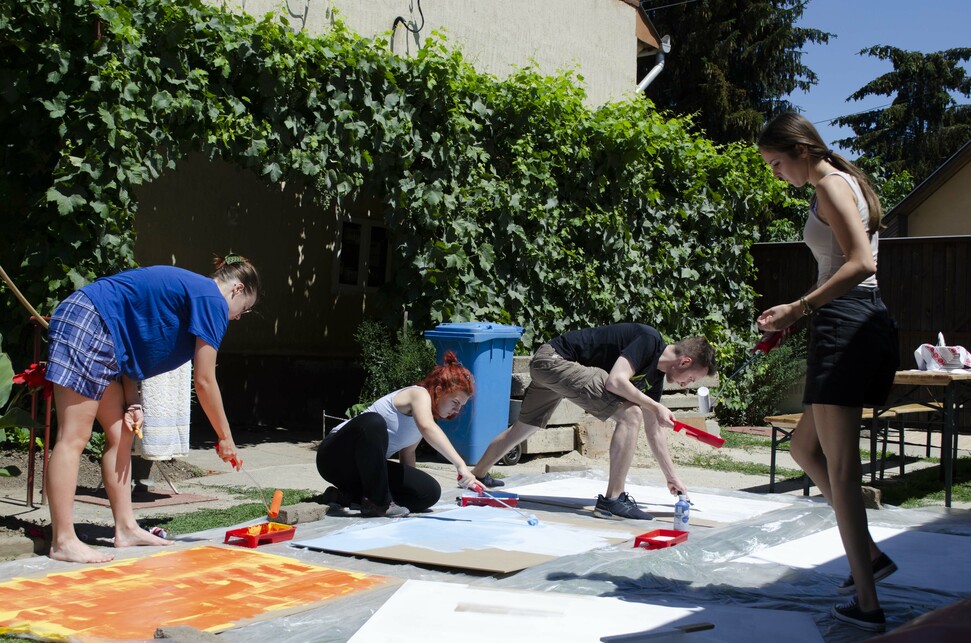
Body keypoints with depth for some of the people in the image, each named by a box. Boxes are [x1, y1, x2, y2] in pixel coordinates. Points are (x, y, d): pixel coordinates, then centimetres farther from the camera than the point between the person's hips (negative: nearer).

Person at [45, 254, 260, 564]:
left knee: (121, 434, 10)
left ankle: (126, 529, 15)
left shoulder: (190, 289, 19)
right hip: (86, 323, -11)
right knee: (73, 437, -10)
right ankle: (63, 541, -8)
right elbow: (204, 382, -9)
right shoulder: (213, 300, -8)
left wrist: (130, 404, 4)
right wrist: (225, 437, 1)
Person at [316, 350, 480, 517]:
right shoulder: (420, 394, -16)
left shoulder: (428, 412, 12)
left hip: (365, 465, 9)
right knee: (373, 422, -41)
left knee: (430, 493, -10)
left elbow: (407, 452, 17)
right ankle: (377, 502, -27)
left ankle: (348, 496, -4)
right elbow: (427, 428, -37)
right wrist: (460, 464, -45)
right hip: (336, 453, -8)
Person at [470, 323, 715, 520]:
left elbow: (653, 430, 17)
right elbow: (615, 381, -30)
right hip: (556, 358, -10)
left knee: (524, 427, 28)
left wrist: (672, 477, 18)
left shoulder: (656, 375, 10)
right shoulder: (649, 340, -16)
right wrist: (656, 407, -21)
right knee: (630, 414, -18)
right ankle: (612, 500, -15)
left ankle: (478, 475, 50)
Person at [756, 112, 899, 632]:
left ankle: (866, 605, -3)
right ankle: (869, 554, 19)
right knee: (804, 445, 19)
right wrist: (797, 312, 15)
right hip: (866, 322, 10)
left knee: (839, 465, -7)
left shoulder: (831, 185, -7)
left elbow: (862, 262, -19)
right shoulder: (844, 185, 22)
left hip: (845, 322, -10)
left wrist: (799, 307, -20)